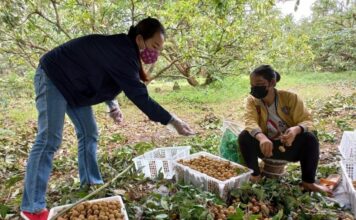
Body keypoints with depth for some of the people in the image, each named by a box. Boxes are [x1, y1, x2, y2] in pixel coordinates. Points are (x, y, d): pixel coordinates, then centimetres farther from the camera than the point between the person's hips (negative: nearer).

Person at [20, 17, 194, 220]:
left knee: (89, 134, 6)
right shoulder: (122, 53, -30)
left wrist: (113, 105, 0)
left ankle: (92, 185, 17)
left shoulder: (124, 50, 0)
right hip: (54, 76, -10)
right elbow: (140, 97, -34)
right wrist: (173, 121, -30)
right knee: (50, 139, -14)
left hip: (73, 83, 10)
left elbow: (102, 76, 12)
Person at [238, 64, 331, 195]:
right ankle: (255, 174, -6)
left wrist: (297, 129, -42)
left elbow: (306, 121, -16)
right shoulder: (252, 101, -11)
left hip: (290, 147, 0)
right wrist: (261, 137, -51)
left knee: (309, 138, -29)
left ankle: (308, 181, -12)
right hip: (267, 146, 1)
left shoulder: (290, 98, -13)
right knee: (244, 136, -25)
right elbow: (250, 121, -28)